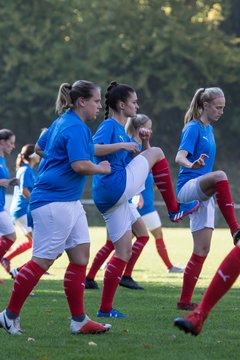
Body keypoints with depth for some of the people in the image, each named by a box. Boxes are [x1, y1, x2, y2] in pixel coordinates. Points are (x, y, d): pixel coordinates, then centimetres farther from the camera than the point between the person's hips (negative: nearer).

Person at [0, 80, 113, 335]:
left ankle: (78, 321, 9)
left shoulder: (62, 122, 15)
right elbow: (80, 165, -26)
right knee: (42, 261, -6)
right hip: (54, 201, -11)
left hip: (69, 202, 11)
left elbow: (39, 147, 28)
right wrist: (101, 169, -9)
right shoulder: (76, 128, -16)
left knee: (81, 256, 7)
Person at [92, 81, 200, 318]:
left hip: (107, 198, 10)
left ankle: (105, 309, 9)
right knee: (157, 153, -2)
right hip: (116, 185, -10)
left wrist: (144, 143, 10)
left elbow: (138, 162, 28)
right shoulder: (109, 126, -4)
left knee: (124, 251, 9)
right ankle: (174, 210, 4)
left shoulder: (122, 130, 24)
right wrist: (123, 145, -21)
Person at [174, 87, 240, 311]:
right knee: (220, 175, -39)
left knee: (202, 249, 3)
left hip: (202, 194, 9)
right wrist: (192, 165, -44)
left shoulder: (208, 129, 18)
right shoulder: (194, 128, -8)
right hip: (187, 187, -9)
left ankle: (185, 301, 6)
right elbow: (180, 157, -23)